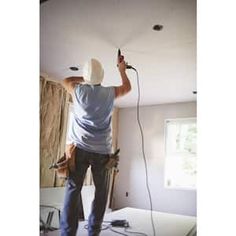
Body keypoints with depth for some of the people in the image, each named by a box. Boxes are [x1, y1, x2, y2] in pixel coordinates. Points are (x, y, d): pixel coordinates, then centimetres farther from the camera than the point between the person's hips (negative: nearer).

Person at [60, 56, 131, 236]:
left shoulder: (79, 91, 1)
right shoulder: (109, 93, 2)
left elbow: (65, 80, 23)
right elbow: (127, 87, 22)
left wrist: (84, 78, 27)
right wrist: (122, 70, 34)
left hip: (80, 148, 0)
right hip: (102, 150, 0)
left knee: (73, 189, -1)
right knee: (101, 192, 8)